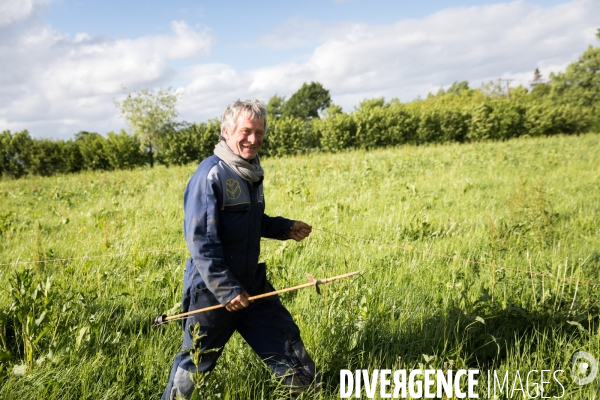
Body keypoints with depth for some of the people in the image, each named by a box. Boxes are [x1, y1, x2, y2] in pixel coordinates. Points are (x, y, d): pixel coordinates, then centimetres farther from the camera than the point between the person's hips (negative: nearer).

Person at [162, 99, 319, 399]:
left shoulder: (251, 172, 6)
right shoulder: (211, 175, -20)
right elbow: (200, 240, -23)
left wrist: (285, 228, 4)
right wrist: (226, 290, -23)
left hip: (252, 284, 7)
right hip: (212, 290, -7)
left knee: (288, 343, 11)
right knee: (195, 362, 12)